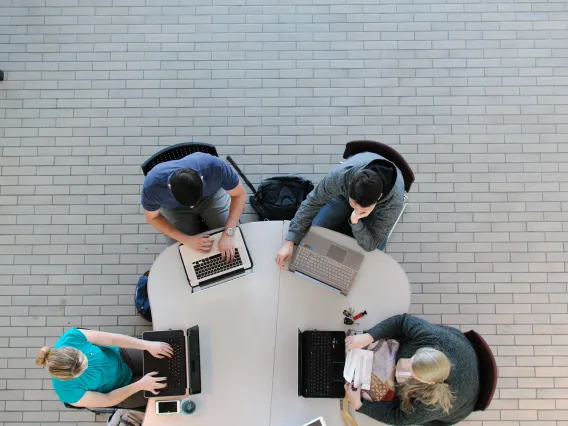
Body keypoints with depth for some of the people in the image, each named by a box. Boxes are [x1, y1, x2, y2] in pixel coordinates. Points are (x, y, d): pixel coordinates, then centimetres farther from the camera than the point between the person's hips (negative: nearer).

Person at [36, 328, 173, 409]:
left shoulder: (72, 336, -34)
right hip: (119, 389, -3)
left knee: (165, 361, 6)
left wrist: (148, 345, -29)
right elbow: (108, 400, -21)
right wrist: (140, 385, -29)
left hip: (120, 356, 3)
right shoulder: (69, 392, -37)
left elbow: (113, 339, -25)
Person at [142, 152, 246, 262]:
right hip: (175, 209, 0)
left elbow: (240, 194, -24)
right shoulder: (152, 185, -38)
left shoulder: (215, 166, -41)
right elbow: (152, 217, -18)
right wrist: (187, 240, -29)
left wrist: (228, 234, -35)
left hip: (212, 196, 0)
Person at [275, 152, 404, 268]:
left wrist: (355, 221, -54)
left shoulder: (393, 202, -45)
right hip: (345, 192, 1)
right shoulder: (341, 174, -44)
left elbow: (370, 244, -33)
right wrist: (289, 242, -33)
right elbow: (312, 202, -28)